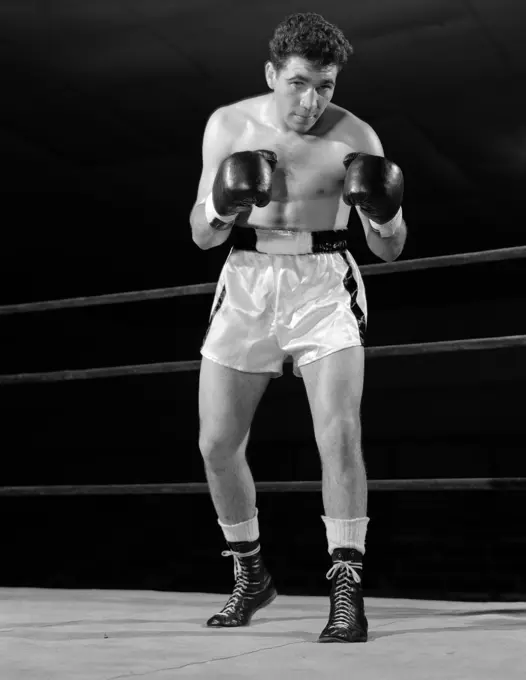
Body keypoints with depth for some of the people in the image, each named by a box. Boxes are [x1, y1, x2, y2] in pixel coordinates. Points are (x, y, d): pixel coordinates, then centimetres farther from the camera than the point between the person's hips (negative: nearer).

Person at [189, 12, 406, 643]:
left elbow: (390, 249, -4)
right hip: (246, 285, 2)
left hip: (322, 286, -2)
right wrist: (222, 206, -20)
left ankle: (347, 590, -7)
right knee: (217, 444, 2)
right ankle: (250, 575, 24)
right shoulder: (228, 125, -1)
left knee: (339, 433, -19)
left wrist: (383, 210, -26)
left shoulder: (353, 136, -7)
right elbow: (201, 235, 1)